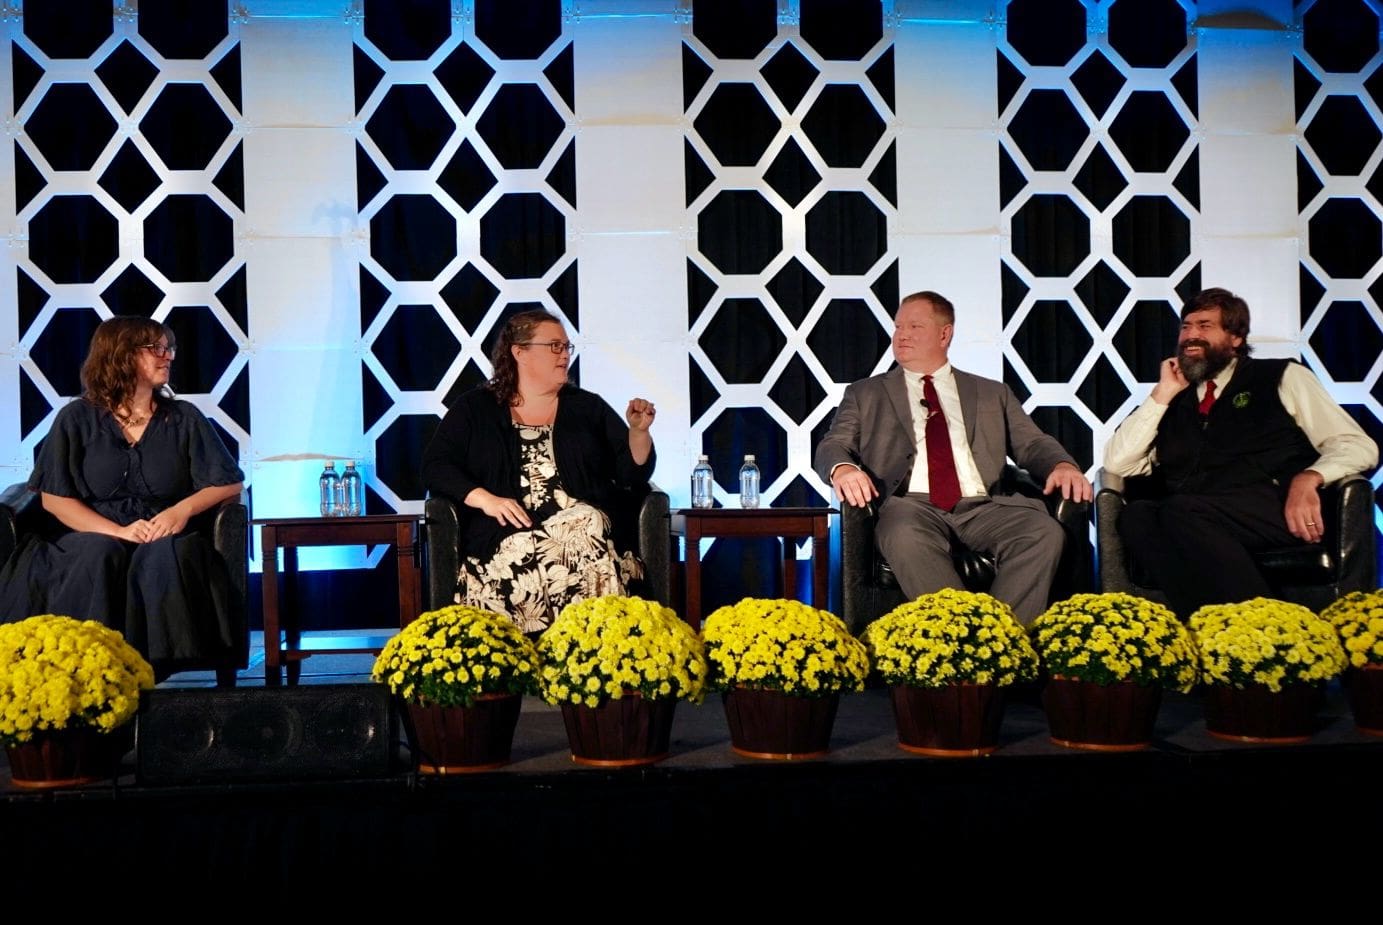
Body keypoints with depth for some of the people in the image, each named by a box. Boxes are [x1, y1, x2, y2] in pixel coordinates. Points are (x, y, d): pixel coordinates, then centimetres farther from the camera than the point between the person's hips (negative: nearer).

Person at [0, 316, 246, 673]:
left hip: (165, 539, 1)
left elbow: (230, 483, 9)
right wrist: (118, 531, -15)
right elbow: (54, 498, 0)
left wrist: (184, 509, -12)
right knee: (99, 557, -36)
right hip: (94, 535, 0)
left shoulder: (184, 418, 12)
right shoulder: (77, 419, 7)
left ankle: (153, 667, -31)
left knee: (165, 556, -35)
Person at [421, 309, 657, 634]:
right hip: (506, 536, -1)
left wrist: (639, 431, -2)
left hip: (585, 530, 2)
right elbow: (435, 467, 6)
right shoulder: (474, 409, 17)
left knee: (588, 524, -35)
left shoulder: (588, 407, 21)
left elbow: (633, 474, 17)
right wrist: (485, 499, -9)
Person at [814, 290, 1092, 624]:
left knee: (1045, 532, -30)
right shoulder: (865, 395, 21)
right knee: (907, 538, -39)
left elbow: (1032, 444, 18)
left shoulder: (993, 394, 25)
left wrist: (1063, 465, -7)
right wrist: (843, 468, -16)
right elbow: (832, 446, 10)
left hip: (982, 507, 2)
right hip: (911, 507, -2)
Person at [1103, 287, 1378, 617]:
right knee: (1136, 516, -32)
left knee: (1181, 512, -35)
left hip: (1274, 511, -3)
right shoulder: (1174, 403, 26)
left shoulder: (1283, 377, 18)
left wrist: (1308, 478, -13)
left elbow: (1358, 446, 8)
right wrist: (1163, 393, 11)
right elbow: (1116, 463, 14)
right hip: (1188, 518, 3)